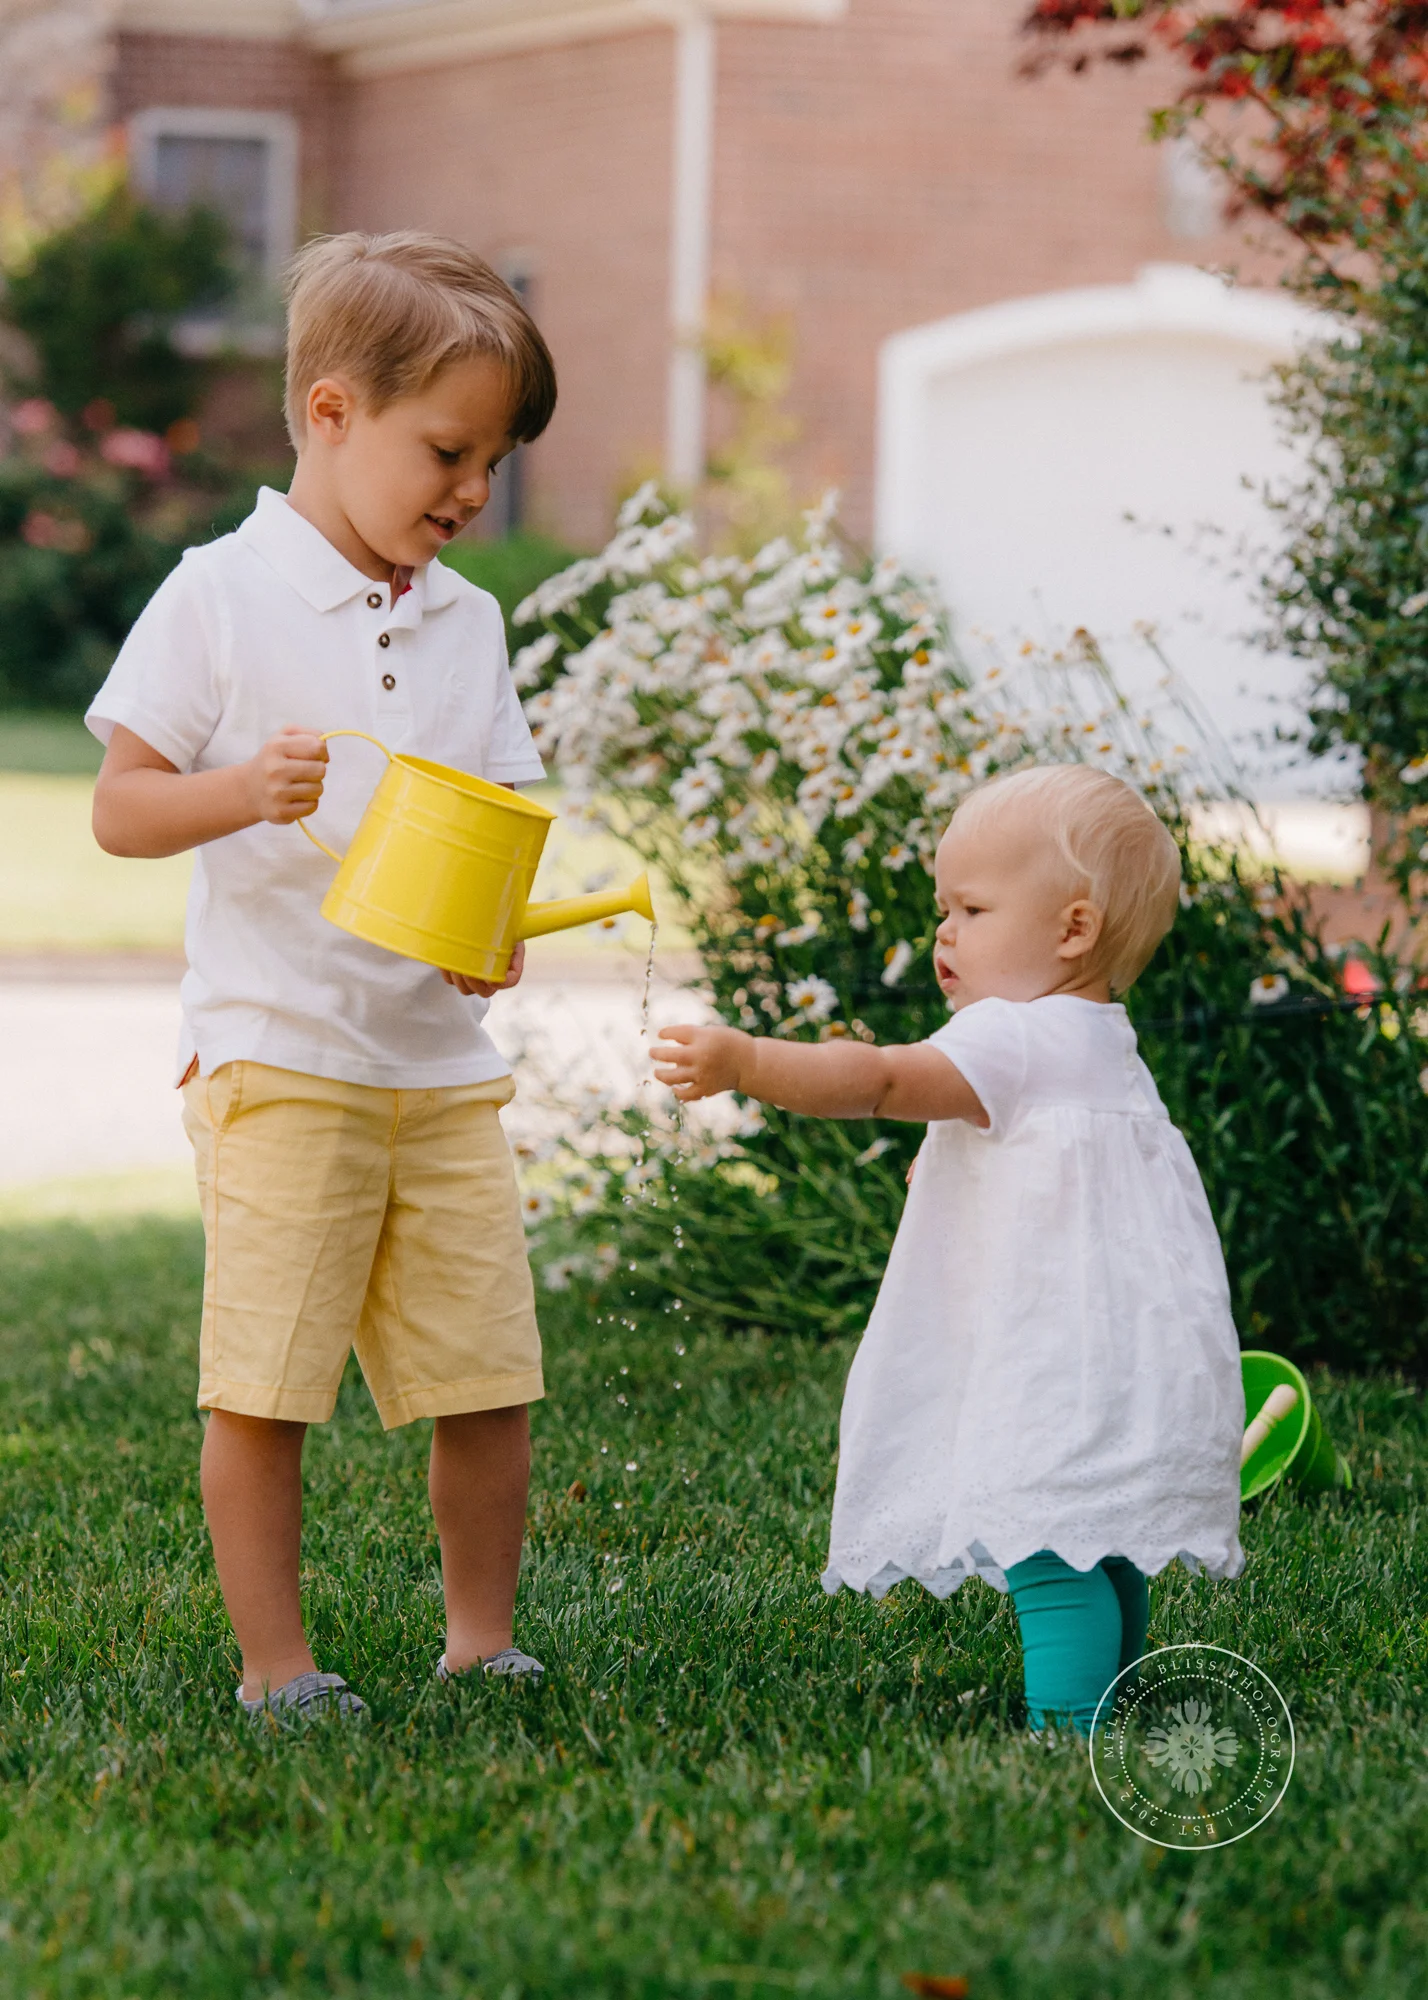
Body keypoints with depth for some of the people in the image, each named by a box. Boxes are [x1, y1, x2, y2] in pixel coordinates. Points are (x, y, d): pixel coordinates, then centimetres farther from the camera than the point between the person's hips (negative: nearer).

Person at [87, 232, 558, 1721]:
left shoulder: (465, 621, 12)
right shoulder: (219, 597, -4)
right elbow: (118, 807, -4)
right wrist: (245, 790, -23)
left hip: (443, 1056, 5)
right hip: (278, 1052, -5)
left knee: (486, 1375, 5)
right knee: (263, 1384, -3)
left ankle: (481, 1643, 20)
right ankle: (273, 1665, 9)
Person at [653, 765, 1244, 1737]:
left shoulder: (1016, 1041, -14)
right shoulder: (1105, 1041, 18)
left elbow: (882, 1082, -25)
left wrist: (744, 1062, -31)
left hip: (1069, 1359, -11)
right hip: (1119, 1354, 11)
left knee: (1045, 1545, -15)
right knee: (1098, 1559, 17)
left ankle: (1067, 1727, -21)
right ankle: (1103, 1710, 25)